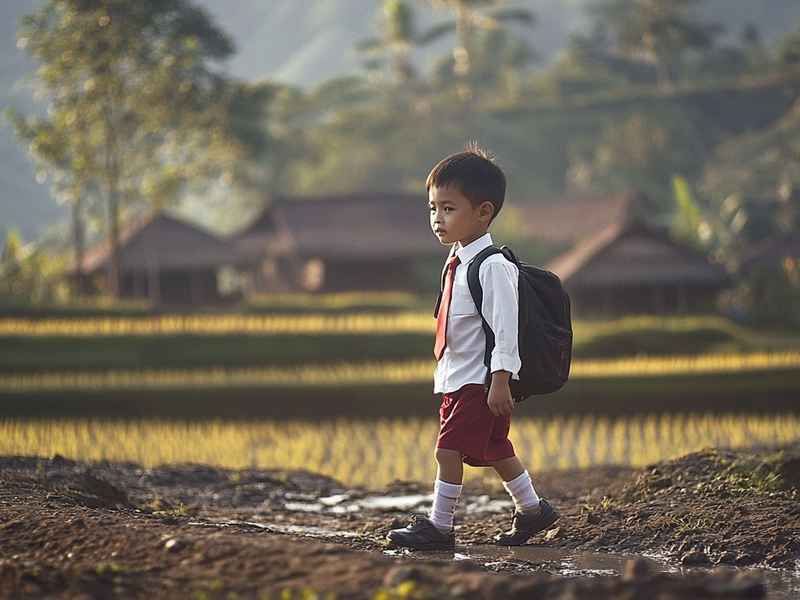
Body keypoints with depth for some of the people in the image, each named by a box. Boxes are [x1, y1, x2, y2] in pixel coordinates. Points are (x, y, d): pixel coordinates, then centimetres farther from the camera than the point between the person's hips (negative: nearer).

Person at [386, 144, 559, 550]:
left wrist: (500, 380, -23)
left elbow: (505, 326, -20)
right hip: (456, 379, 9)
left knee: (449, 449, -10)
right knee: (494, 450, 18)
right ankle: (531, 509, 31)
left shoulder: (493, 267, -18)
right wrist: (444, 372, 23)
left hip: (480, 381, -9)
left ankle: (439, 525, -4)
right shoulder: (457, 262, 11)